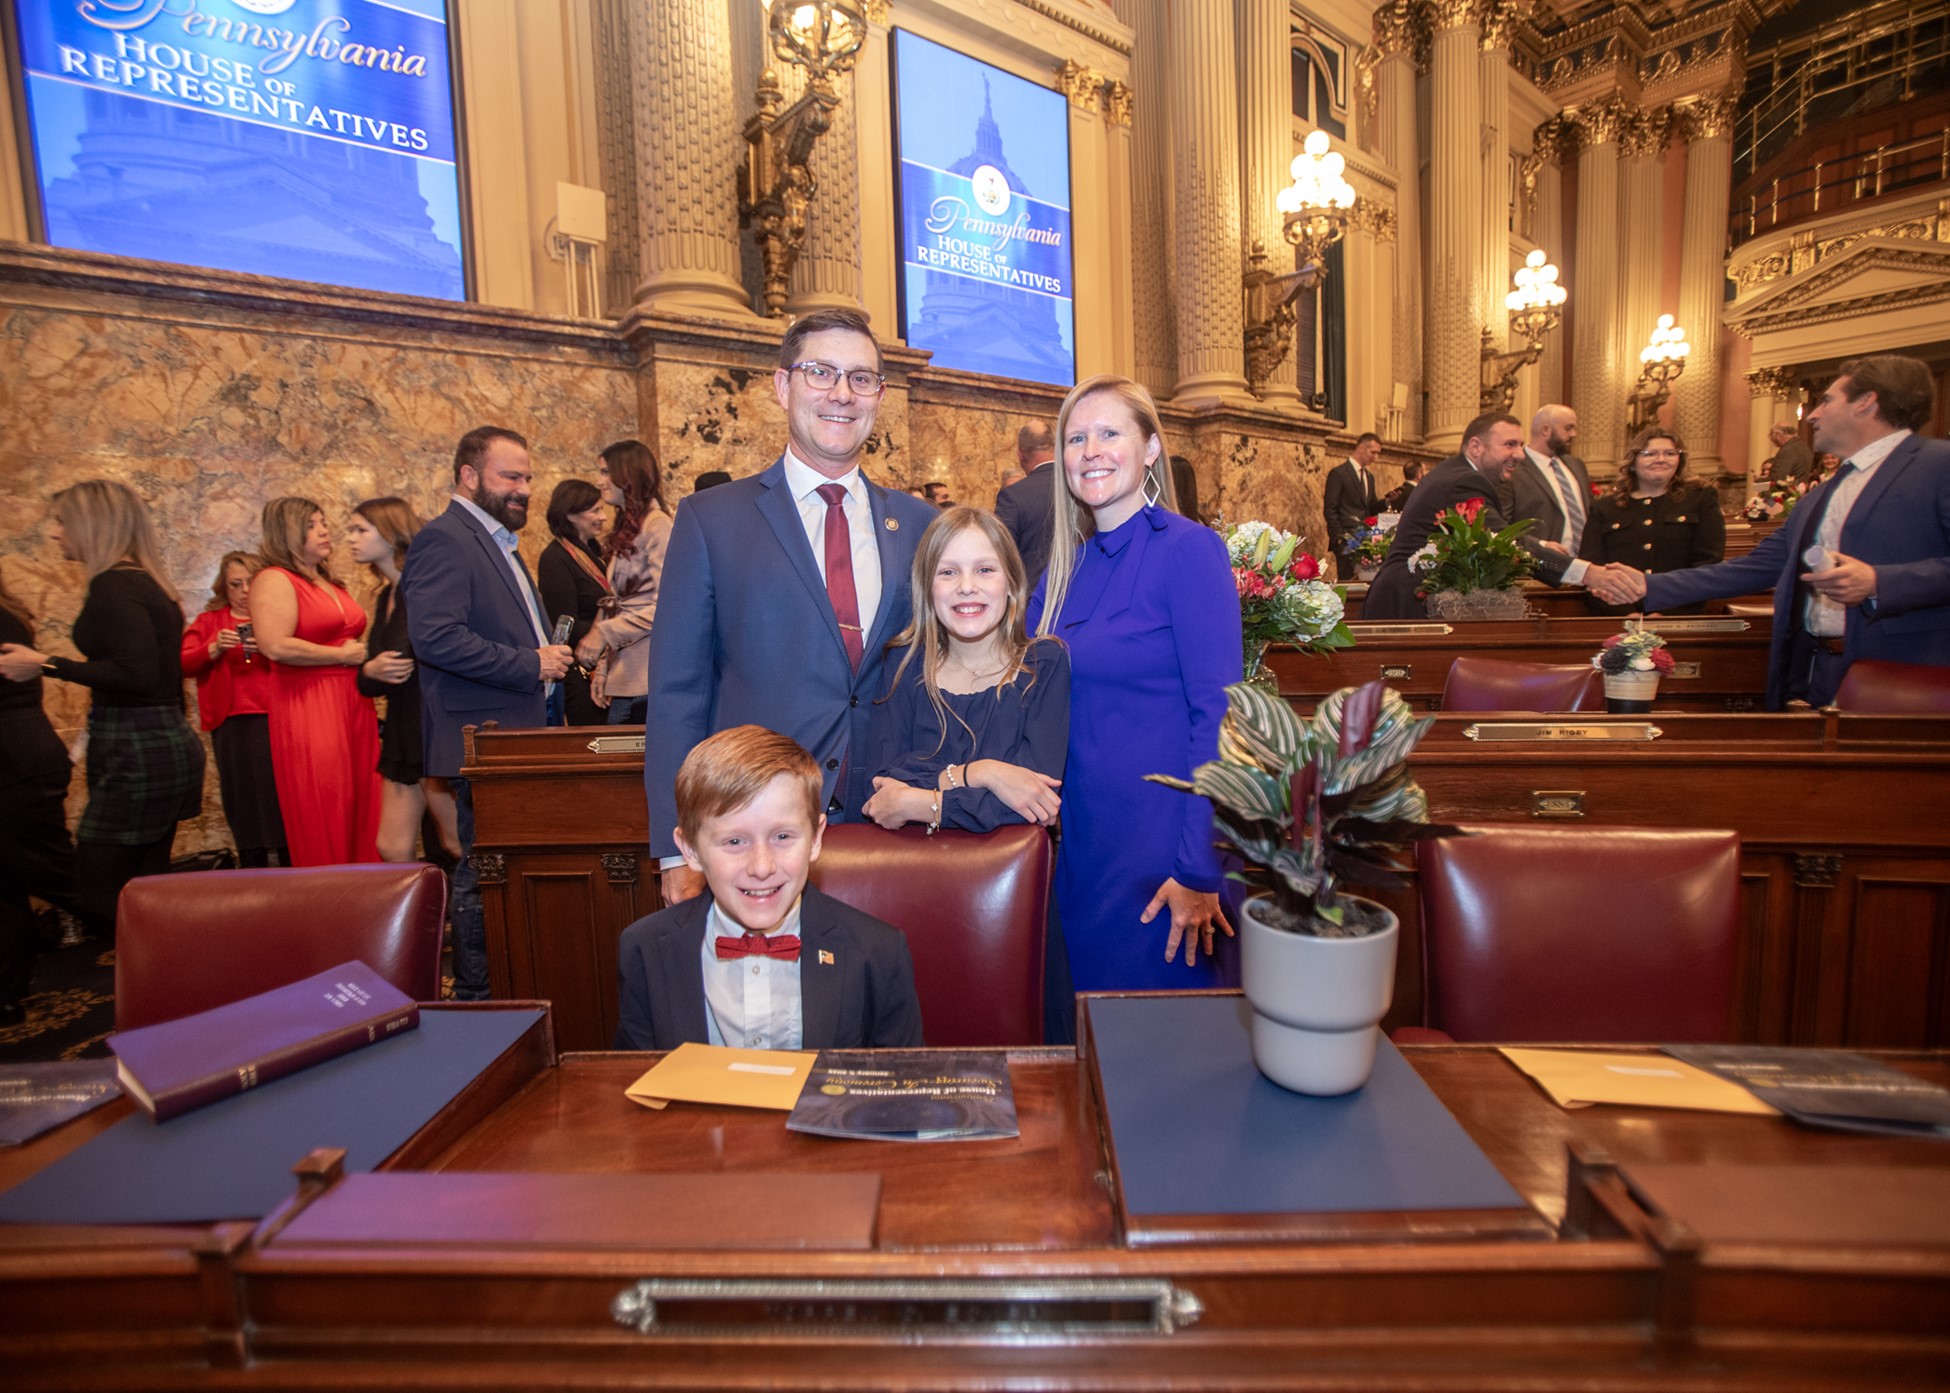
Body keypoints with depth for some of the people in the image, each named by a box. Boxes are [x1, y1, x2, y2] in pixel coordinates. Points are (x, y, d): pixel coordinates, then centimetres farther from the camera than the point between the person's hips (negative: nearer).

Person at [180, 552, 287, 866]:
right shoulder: (209, 621, 16)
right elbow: (183, 665, 4)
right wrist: (214, 649, -13)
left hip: (273, 719, -1)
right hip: (231, 724, 2)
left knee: (280, 798, -7)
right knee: (244, 803, 4)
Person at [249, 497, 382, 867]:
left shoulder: (331, 584, 19)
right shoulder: (274, 580, -6)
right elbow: (276, 646, -20)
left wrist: (364, 655, 11)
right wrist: (344, 655, -11)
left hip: (352, 704, 8)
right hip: (307, 708, -8)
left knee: (358, 809, 7)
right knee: (322, 818, -3)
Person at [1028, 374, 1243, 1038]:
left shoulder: (1188, 549, -11)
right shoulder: (1066, 566, 8)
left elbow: (1218, 715, -16)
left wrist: (1199, 869, -18)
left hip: (1160, 845, -6)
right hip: (1080, 839, 6)